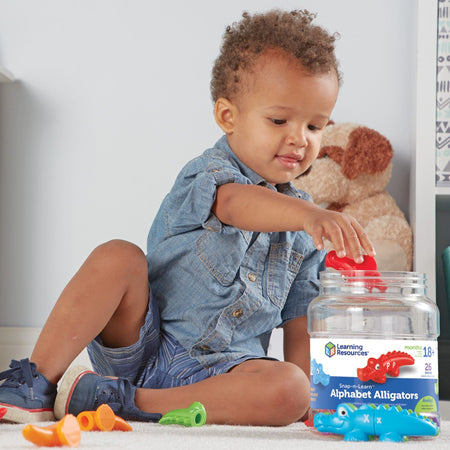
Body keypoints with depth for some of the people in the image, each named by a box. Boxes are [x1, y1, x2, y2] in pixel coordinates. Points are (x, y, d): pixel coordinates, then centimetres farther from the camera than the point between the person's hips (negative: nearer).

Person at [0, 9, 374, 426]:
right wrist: (310, 215, -51)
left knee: (289, 391, -28)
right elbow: (237, 204, -33)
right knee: (117, 257, -27)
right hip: (143, 343, -3)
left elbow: (299, 320, 13)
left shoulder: (307, 232, 9)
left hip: (222, 369, 3)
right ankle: (37, 384, -18)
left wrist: (305, 391, 0)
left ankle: (127, 402, -25)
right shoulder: (206, 173, -8)